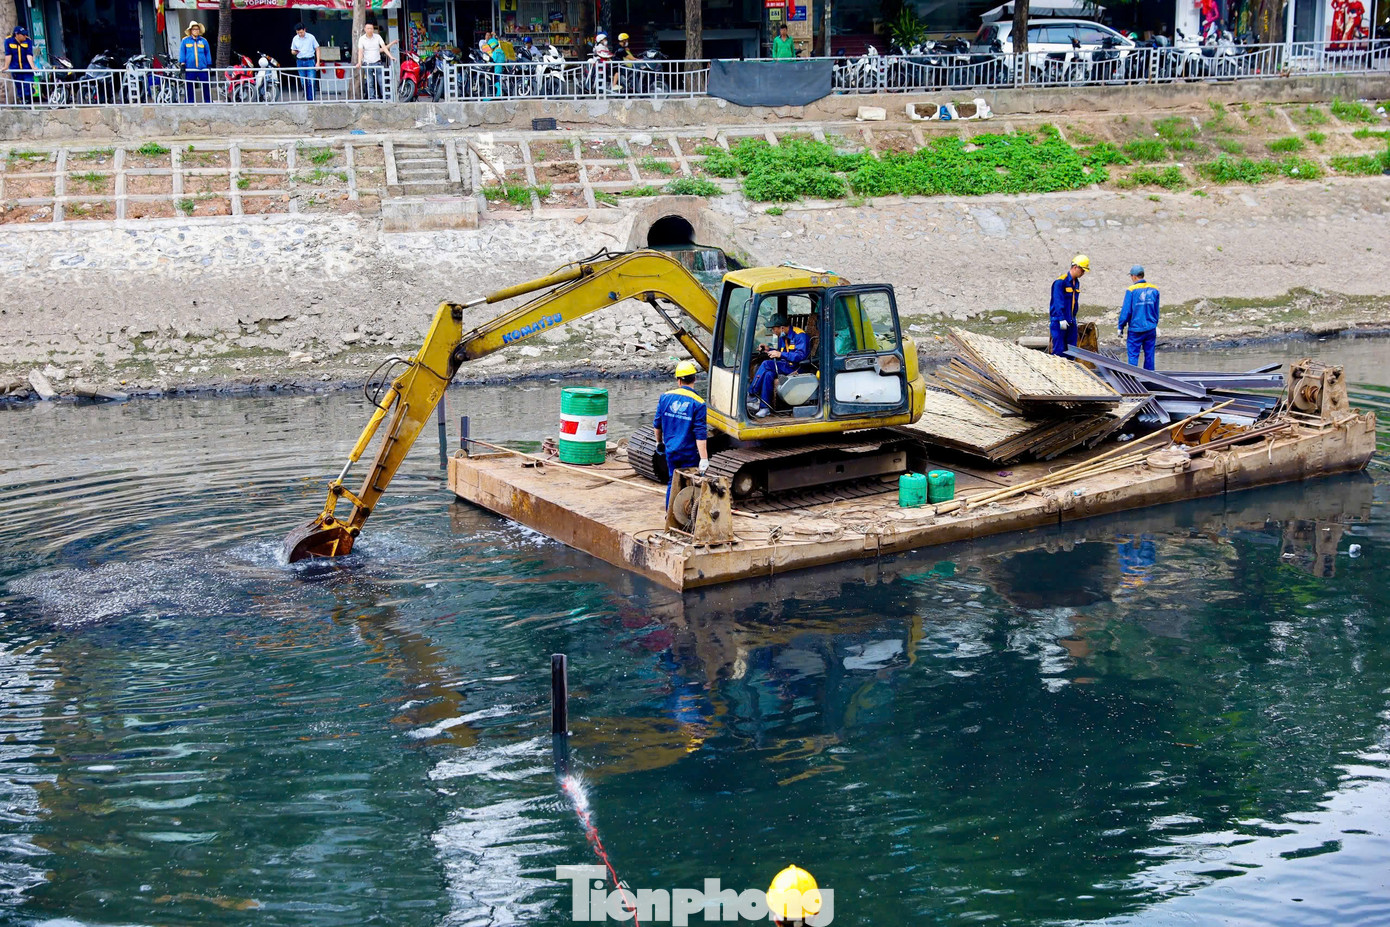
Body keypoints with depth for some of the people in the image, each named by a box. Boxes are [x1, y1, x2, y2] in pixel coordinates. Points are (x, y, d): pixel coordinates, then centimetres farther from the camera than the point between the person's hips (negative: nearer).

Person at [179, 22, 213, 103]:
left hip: (203, 69, 1)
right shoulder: (185, 41, 5)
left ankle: (208, 102, 9)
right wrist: (182, 64, -1)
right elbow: (182, 52, 6)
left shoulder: (203, 41, 8)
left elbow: (208, 53, 12)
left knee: (206, 86, 1)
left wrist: (209, 65, 8)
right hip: (190, 69, -1)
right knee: (190, 87, 3)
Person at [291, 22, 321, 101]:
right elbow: (292, 51, 17)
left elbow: (317, 49, 3)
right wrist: (294, 52, -9)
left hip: (310, 61, -3)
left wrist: (318, 62, -6)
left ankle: (311, 100, -10)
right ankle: (307, 100, 13)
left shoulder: (311, 37, -2)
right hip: (300, 62, 3)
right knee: (303, 83, 5)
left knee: (311, 82, -11)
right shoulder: (295, 39, 7)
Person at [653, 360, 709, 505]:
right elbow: (700, 434, -18)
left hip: (671, 450, 4)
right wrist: (704, 458, -18)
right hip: (690, 453, -4)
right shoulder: (698, 403, -14)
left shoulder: (665, 397, -2)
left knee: (672, 482, 19)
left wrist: (659, 441, 25)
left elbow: (657, 424, 7)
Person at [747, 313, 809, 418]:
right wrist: (769, 349, 9)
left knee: (766, 364, -24)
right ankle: (764, 407, -24)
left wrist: (780, 354, -24)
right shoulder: (783, 337, 16)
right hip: (785, 366, 8)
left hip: (796, 368, -8)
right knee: (768, 374, -24)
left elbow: (801, 356, -22)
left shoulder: (799, 335, -12)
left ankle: (751, 395, -18)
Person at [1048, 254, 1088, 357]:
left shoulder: (1076, 283, 14)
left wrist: (1073, 318, 17)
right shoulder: (1060, 282, -13)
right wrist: (1061, 319, -23)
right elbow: (1058, 301, -18)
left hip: (1071, 322, 8)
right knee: (1059, 350, -9)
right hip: (1059, 321, -8)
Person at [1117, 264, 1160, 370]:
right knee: (1149, 355, 11)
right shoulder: (1154, 290, 3)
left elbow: (1126, 311, -10)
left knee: (1133, 355, 2)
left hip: (1135, 329, -4)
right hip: (1151, 329, 4)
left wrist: (1121, 327, -1)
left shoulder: (1131, 291, -11)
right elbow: (1156, 311, 12)